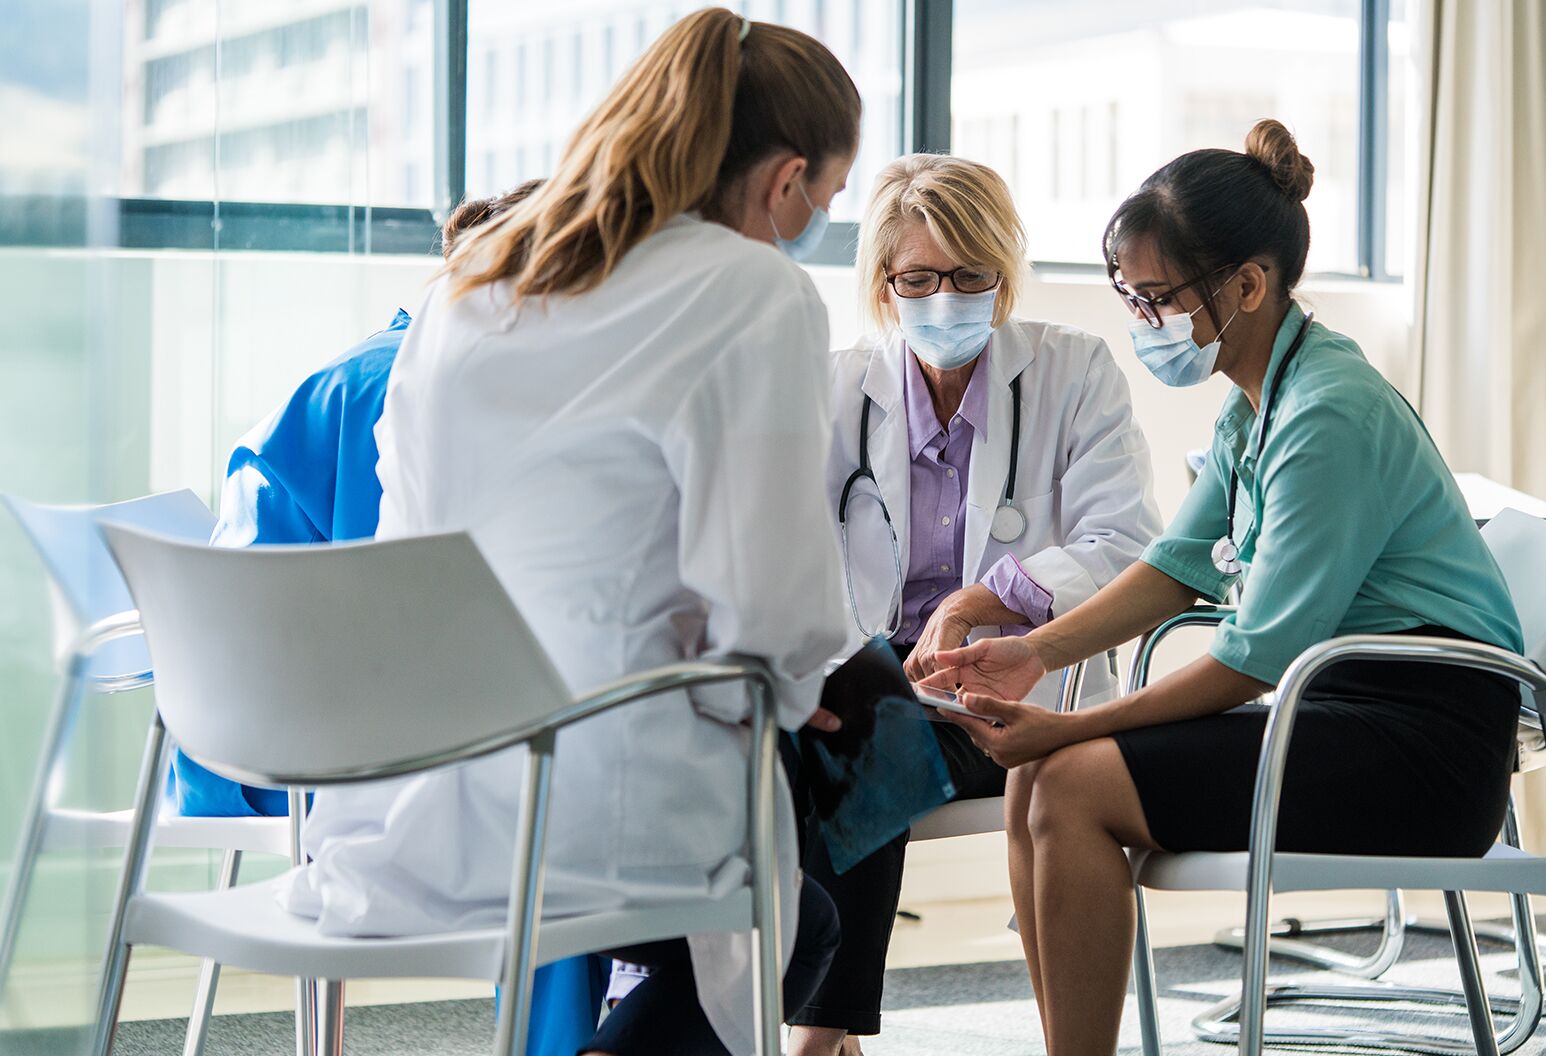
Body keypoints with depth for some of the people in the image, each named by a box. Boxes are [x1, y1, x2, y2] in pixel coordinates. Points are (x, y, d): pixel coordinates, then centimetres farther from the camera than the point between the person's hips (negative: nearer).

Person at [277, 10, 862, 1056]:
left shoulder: (474, 276, 11)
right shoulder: (758, 295, -10)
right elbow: (767, 604, -16)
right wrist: (780, 694, 7)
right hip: (585, 803, -7)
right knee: (801, 925, 23)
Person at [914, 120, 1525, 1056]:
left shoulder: (1330, 415, -19)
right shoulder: (1257, 403, 11)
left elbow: (1260, 654, -20)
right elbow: (1180, 564, 17)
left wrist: (1070, 727, -15)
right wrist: (1037, 651, 3)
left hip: (1422, 748, -9)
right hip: (1347, 716, 9)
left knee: (1075, 785, -18)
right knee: (1037, 784, 0)